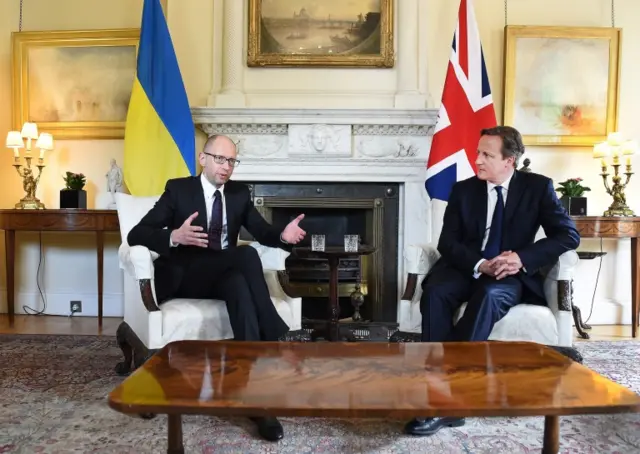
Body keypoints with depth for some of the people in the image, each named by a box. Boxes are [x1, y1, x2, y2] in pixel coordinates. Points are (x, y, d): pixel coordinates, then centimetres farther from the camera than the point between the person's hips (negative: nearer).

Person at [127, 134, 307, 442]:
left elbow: (262, 231, 9)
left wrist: (284, 236, -16)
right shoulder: (178, 189, 1)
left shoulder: (239, 193, 13)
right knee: (247, 254, -31)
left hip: (225, 275, 4)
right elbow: (136, 235, -7)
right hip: (185, 278, -3)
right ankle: (274, 343, -32)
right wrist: (174, 237, -29)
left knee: (239, 286, -36)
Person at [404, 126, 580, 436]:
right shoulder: (463, 189, 7)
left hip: (510, 275, -2)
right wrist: (479, 265, -20)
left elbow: (569, 235, -3)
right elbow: (448, 243, 1)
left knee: (488, 295, -38)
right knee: (434, 293, -32)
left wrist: (522, 258, -19)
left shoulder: (538, 187, 3)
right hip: (467, 269, 2)